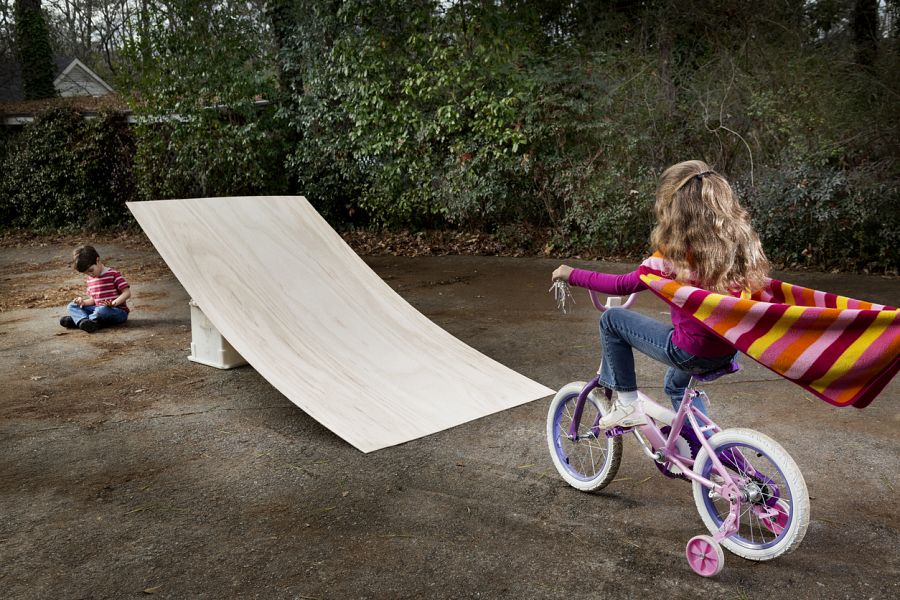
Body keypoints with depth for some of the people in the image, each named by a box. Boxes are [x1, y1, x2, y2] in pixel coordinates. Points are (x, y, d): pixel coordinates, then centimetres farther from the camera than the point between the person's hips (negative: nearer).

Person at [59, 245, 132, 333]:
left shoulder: (113, 274, -9)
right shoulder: (90, 279, 14)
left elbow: (127, 293, -15)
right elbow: (93, 300, 19)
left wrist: (114, 303, -28)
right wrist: (83, 302, -2)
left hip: (118, 311, -7)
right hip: (98, 309, 8)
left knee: (101, 310, -40)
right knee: (72, 306, -4)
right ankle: (84, 321, -32)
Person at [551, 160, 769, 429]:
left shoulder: (678, 253, -20)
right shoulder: (740, 240, -2)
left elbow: (624, 285, -14)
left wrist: (572, 274, -3)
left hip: (690, 352, -7)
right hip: (728, 352, 7)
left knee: (612, 320, 7)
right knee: (677, 385, 36)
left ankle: (627, 405, 12)